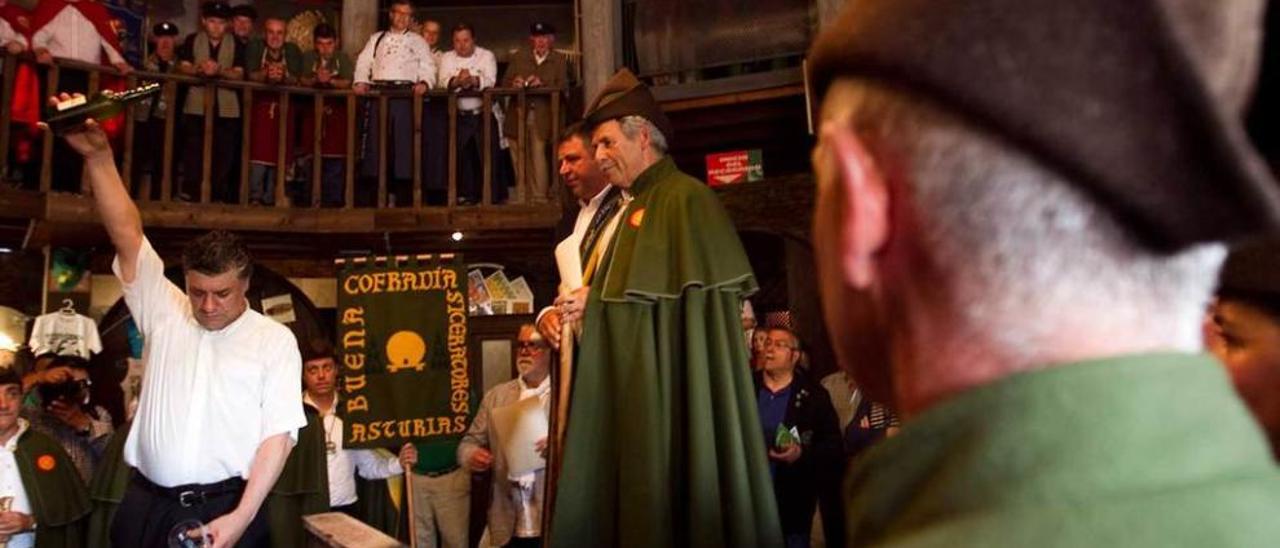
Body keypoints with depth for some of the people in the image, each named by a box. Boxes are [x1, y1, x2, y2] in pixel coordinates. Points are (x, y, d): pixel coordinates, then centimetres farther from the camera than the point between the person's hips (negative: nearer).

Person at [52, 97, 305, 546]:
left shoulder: (274, 339, -2)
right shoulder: (164, 313, 7)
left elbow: (279, 433, -6)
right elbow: (127, 235, 0)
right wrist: (98, 156, -8)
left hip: (226, 509, -3)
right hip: (146, 506, 3)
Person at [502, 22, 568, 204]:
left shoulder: (560, 60, 10)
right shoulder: (518, 57, 17)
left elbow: (562, 86, -2)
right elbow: (504, 83, 11)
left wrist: (542, 84, -18)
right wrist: (514, 84, -12)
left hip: (541, 118, -3)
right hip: (518, 117, 3)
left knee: (538, 154, -14)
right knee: (519, 158, 3)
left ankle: (539, 198, -9)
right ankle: (523, 199, 12)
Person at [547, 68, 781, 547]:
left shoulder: (686, 198, -7)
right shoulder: (632, 209, 19)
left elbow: (685, 292, -15)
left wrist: (597, 300, -7)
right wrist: (581, 305, 3)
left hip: (672, 389, -8)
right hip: (631, 388, 8)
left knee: (671, 497, -3)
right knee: (639, 502, 10)